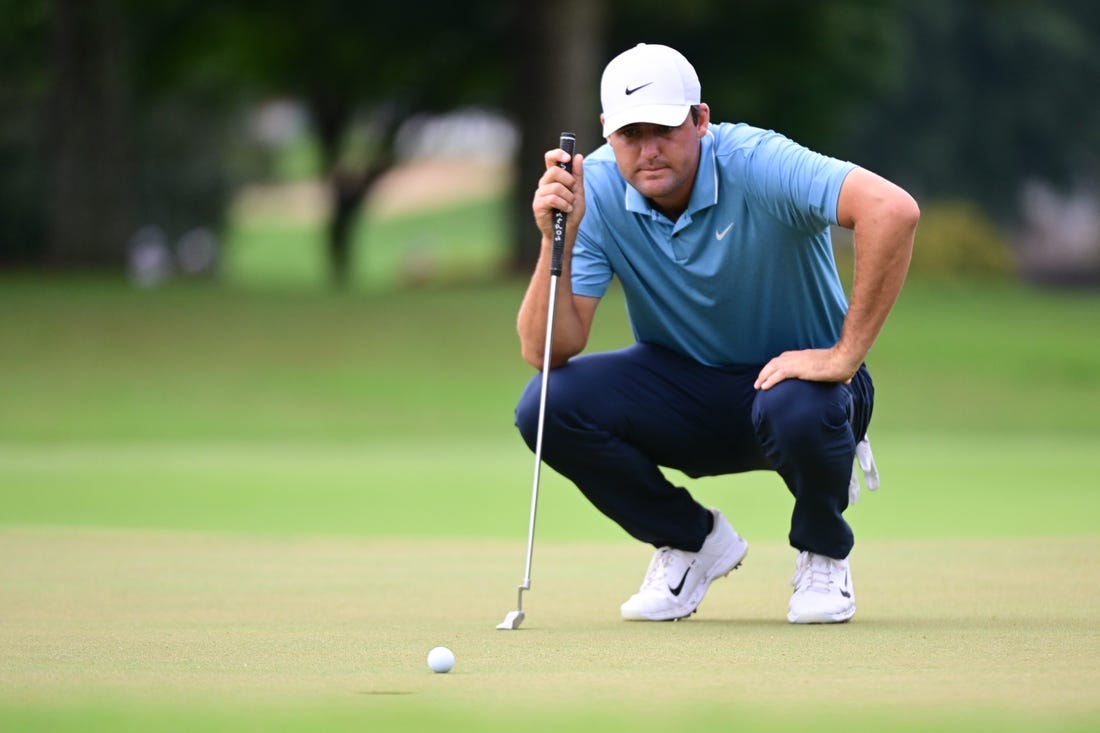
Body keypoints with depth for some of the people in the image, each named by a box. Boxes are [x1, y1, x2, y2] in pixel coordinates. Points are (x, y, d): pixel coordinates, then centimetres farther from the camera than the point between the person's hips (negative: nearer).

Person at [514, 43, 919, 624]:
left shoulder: (757, 165, -26)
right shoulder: (594, 189, -14)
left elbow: (893, 210, -41)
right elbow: (546, 351, -18)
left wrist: (846, 354, -38)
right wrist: (558, 240, -33)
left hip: (792, 375, -4)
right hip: (682, 391, 4)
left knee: (798, 412, -39)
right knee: (548, 405, -21)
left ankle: (823, 553, -2)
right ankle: (693, 542, 5)